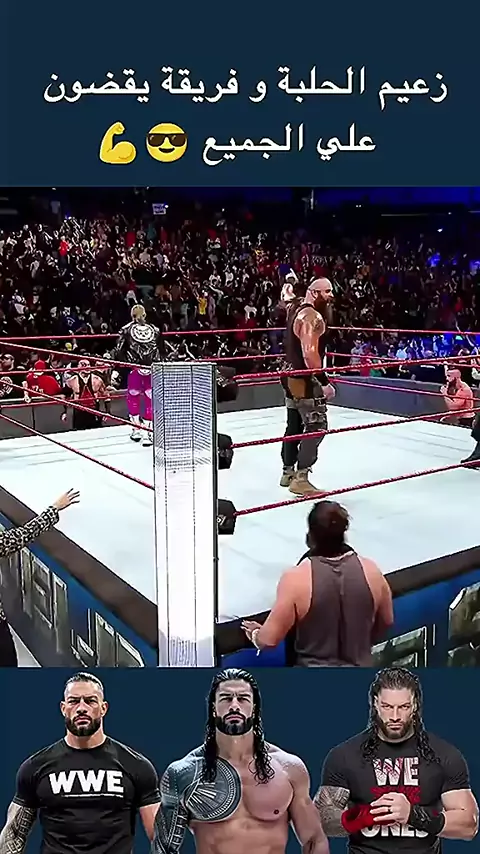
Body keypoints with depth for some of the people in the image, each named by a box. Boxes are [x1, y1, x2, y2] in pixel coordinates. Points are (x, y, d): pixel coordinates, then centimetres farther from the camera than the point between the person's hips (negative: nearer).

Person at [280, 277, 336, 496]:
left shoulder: (297, 308, 7)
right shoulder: (313, 317, -21)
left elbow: (288, 302, 35)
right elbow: (310, 354, -29)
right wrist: (325, 382, -27)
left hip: (291, 376, 10)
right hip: (304, 380, -10)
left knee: (294, 425, 18)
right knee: (316, 427, -6)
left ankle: (288, 472, 29)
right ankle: (300, 478, -6)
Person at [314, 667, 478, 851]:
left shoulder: (445, 756, -1)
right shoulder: (344, 756, -2)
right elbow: (320, 818, -1)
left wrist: (414, 815, -17)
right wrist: (354, 819, -20)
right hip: (364, 849, -1)